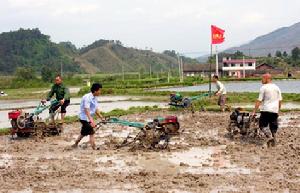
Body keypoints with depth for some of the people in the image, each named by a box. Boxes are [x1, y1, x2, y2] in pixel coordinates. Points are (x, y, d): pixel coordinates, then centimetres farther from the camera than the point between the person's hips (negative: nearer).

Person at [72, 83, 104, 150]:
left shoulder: (95, 98, 6)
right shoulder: (87, 97, -22)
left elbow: (96, 110, 12)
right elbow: (86, 110, -30)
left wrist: (102, 118, 6)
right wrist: (91, 120, -39)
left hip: (89, 118, 10)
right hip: (84, 118, -10)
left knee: (84, 133, 20)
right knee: (91, 133, -12)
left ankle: (75, 144, 35)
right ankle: (94, 148, -11)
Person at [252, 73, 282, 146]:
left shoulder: (263, 88, -7)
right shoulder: (277, 87, 10)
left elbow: (259, 101, -10)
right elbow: (280, 100, 12)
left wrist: (254, 111, -8)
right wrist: (278, 110, 22)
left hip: (266, 110, -5)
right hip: (275, 110, 5)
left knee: (263, 125, 3)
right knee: (273, 126, 12)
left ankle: (270, 136, -17)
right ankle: (274, 140, 12)